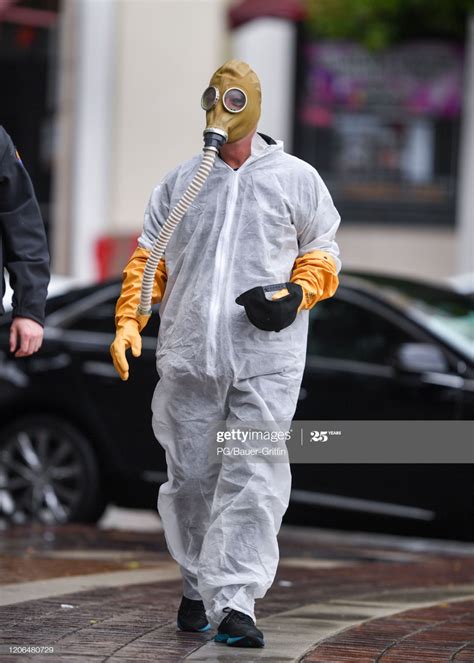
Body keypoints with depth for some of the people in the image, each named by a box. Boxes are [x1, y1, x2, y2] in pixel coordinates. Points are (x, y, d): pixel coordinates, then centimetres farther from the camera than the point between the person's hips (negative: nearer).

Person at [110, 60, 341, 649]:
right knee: (190, 477, 6)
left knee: (253, 480, -13)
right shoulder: (180, 182, 13)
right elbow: (149, 257, 14)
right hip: (187, 356, 3)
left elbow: (322, 252, 13)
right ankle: (198, 584, 26)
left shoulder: (295, 179, 8)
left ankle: (235, 601, -15)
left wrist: (296, 293, -8)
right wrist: (128, 320, 0)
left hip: (266, 361, -3)